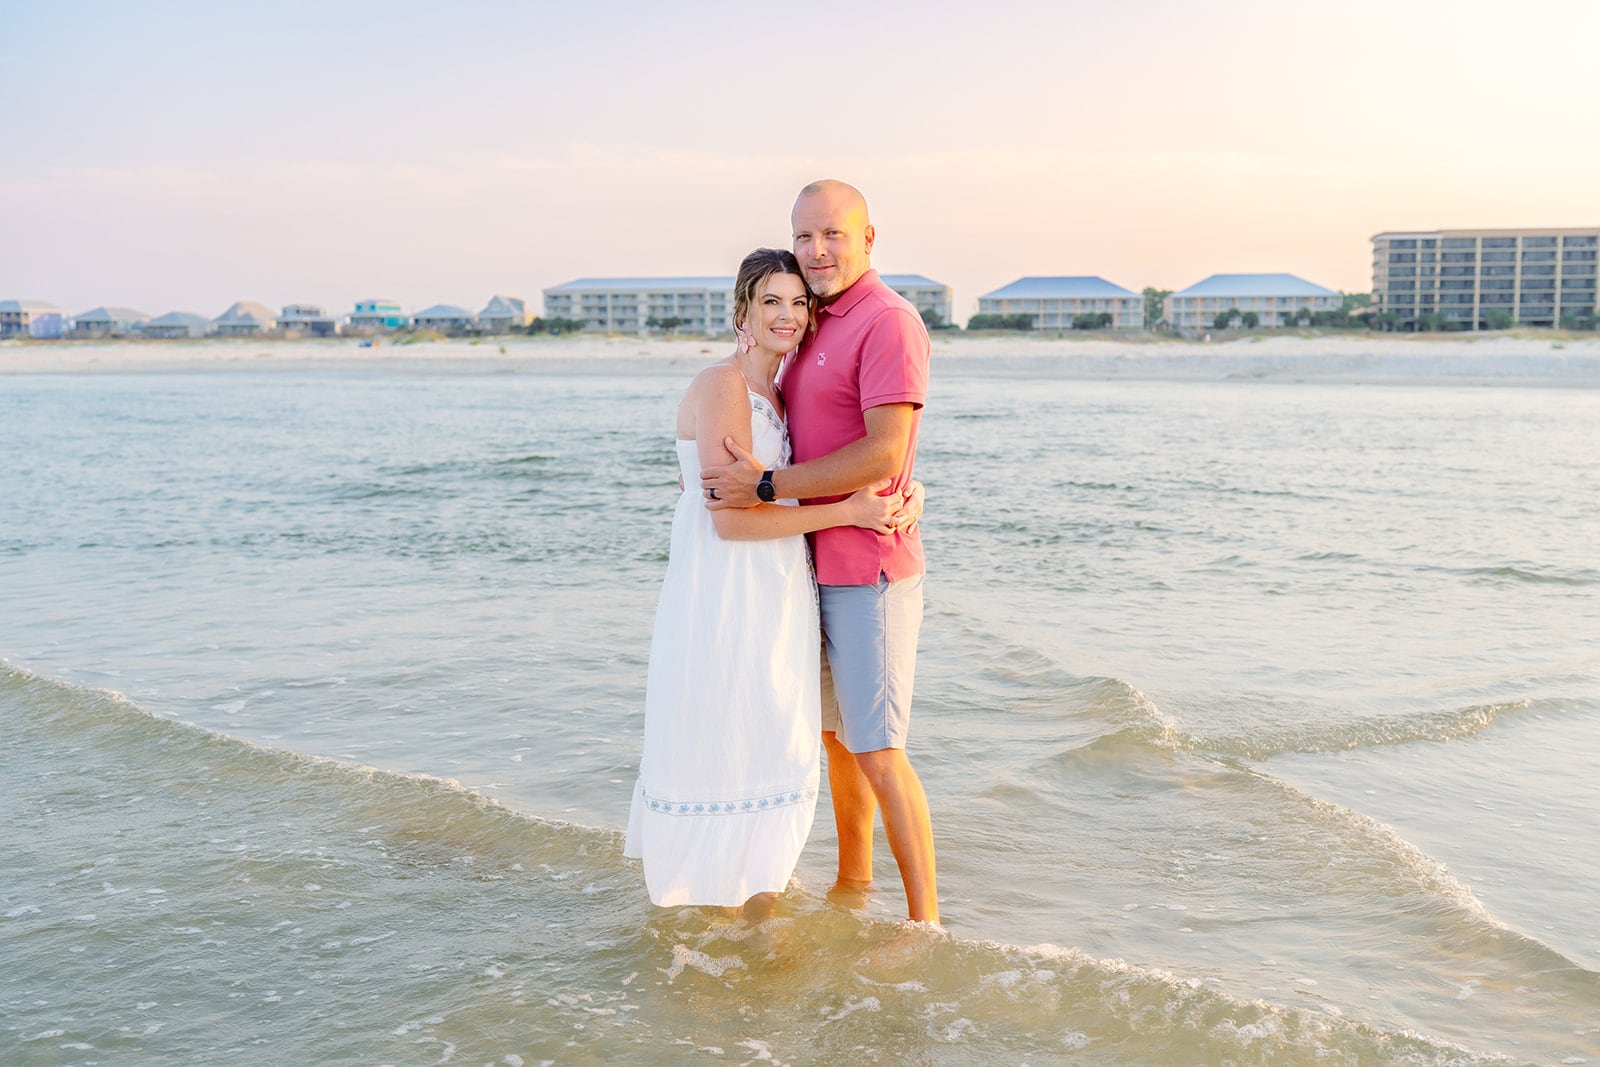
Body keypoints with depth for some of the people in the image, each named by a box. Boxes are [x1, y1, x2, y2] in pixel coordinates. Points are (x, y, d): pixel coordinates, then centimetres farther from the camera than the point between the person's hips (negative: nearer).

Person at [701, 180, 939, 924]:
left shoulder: (888, 322, -14)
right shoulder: (819, 328, 15)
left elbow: (882, 456, -23)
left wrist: (766, 486, -20)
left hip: (869, 570, -9)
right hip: (822, 568, 9)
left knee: (876, 749, -6)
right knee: (835, 732, 17)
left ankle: (925, 918, 5)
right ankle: (852, 884, 32)